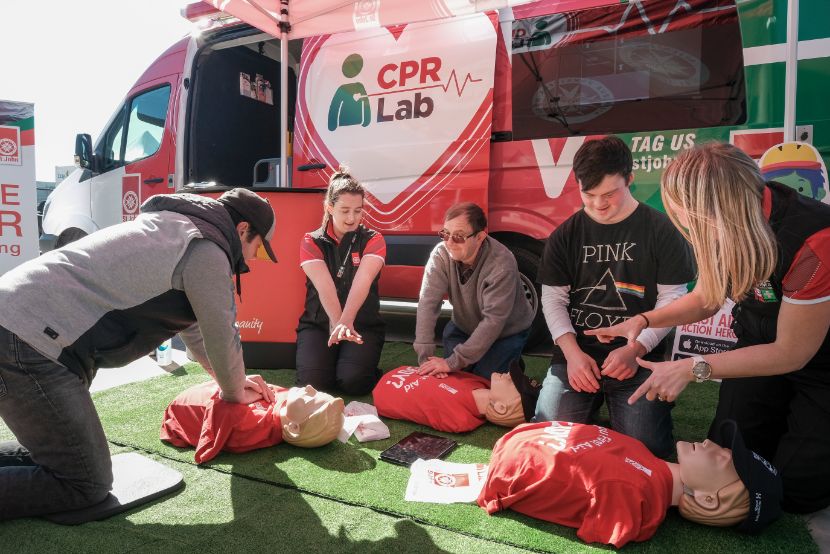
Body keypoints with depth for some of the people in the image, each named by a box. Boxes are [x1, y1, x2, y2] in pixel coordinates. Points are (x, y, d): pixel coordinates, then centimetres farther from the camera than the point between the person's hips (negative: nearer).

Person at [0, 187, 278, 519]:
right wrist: (234, 393, 18)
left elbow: (193, 326, 30)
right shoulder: (206, 252, -11)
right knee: (86, 487, -2)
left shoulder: (174, 231, 21)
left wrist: (234, 380, 36)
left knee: (55, 456, 23)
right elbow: (222, 337, -3)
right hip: (31, 345, -11)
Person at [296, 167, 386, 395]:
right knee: (312, 382, -21)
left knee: (353, 381, -23)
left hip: (363, 324, -1)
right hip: (318, 323, 1)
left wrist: (346, 321, -38)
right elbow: (324, 286, -18)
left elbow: (362, 282, -20)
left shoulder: (373, 240, -1)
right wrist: (337, 323, -35)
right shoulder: (312, 242, 0)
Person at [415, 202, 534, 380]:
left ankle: (513, 367, 17)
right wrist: (425, 356, -36)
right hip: (463, 327, 4)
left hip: (507, 332, -4)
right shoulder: (441, 254, -22)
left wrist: (453, 362, -36)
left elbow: (493, 321, -34)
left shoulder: (502, 264, -34)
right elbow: (428, 303, -27)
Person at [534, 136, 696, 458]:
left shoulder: (660, 230, -1)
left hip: (638, 358, -2)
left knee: (645, 450, -13)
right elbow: (553, 299, 3)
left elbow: (672, 298, -2)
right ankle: (592, 404, 22)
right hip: (576, 354, 2)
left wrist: (635, 349, -15)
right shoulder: (565, 235, 5)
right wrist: (572, 352, -11)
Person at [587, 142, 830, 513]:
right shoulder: (725, 229, -16)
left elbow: (791, 353, -25)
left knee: (798, 491, -1)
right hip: (759, 343, 5)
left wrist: (693, 368, -24)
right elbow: (707, 298, 2)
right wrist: (643, 320, -12)